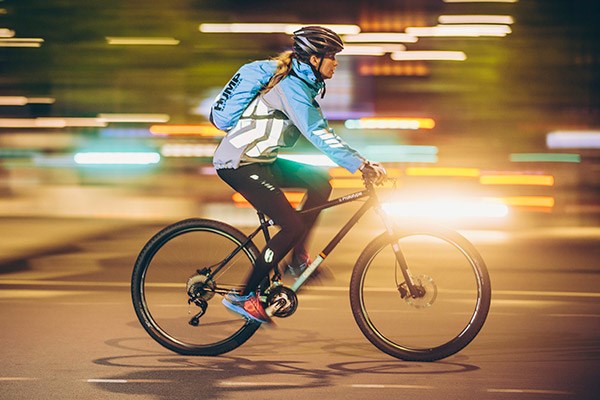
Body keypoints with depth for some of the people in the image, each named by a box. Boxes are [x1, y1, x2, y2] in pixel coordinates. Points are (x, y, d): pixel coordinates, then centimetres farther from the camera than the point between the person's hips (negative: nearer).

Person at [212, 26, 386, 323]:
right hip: (238, 164, -10)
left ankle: (298, 257, 11)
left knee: (320, 183, 4)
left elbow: (320, 131, 18)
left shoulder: (304, 84, 12)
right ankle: (244, 296, -5)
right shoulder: (292, 87, -19)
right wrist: (361, 165, -36)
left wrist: (362, 162, 10)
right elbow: (318, 134, -30)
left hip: (258, 161, 10)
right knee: (293, 226, -12)